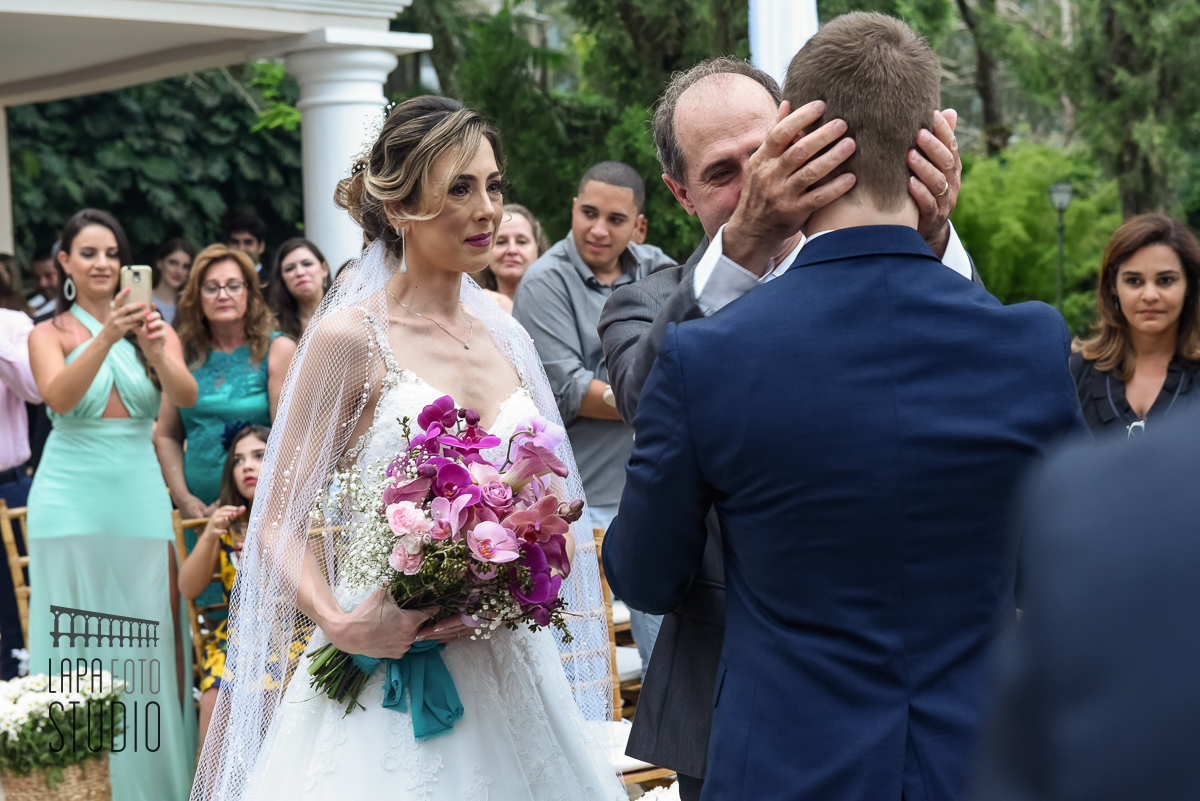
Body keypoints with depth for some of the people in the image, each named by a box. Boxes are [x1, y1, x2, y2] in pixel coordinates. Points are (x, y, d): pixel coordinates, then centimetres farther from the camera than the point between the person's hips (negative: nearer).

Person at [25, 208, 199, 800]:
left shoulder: (154, 327, 9)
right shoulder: (49, 333, 5)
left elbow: (187, 397, -8)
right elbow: (59, 397, -15)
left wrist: (157, 352, -28)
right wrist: (107, 337, -29)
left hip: (141, 494, 2)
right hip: (71, 500, -2)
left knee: (152, 643, 1)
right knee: (75, 644, 1)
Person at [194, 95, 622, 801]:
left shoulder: (505, 337, 8)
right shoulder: (351, 337, -8)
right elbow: (281, 524, -8)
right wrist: (339, 624, -23)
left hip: (508, 665, 5)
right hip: (393, 677, -5)